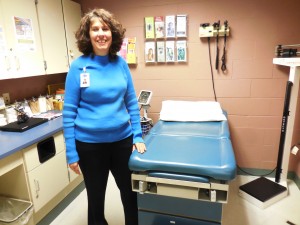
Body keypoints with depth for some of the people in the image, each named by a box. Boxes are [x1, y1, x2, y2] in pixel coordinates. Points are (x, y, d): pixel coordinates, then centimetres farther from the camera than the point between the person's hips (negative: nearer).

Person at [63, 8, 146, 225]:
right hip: (89, 144, -2)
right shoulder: (79, 66, -8)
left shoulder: (121, 63, 0)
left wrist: (138, 136, 0)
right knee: (96, 197, 19)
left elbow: (132, 102, 5)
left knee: (131, 193, 20)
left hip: (123, 139, 3)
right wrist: (71, 152, -7)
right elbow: (69, 111, -7)